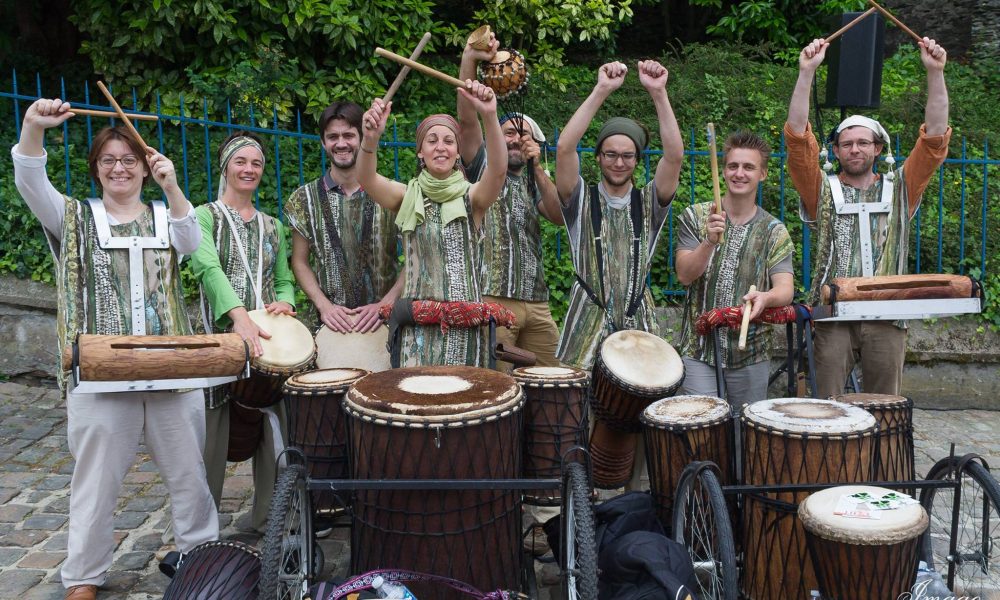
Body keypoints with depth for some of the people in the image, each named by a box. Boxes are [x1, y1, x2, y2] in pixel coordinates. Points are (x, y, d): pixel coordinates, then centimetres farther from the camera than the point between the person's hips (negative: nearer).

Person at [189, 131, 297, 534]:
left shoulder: (272, 226, 18)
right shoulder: (204, 217, 1)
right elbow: (208, 268, -17)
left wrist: (284, 302, -7)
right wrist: (239, 316, -34)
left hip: (267, 338, 4)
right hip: (220, 335, -4)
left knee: (273, 429, 2)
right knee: (213, 432, -4)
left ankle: (268, 521, 14)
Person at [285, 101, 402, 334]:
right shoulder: (305, 199, 3)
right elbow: (300, 262, 6)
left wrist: (386, 303, -13)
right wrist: (323, 304, -10)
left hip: (387, 318, -1)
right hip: (333, 323, 1)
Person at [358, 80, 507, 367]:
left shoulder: (471, 197, 2)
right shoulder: (407, 197, 5)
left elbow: (498, 170, -19)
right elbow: (366, 179, -14)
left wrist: (489, 116, -37)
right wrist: (370, 138, -36)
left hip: (465, 324, 0)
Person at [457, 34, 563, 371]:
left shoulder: (534, 182, 20)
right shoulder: (484, 168, 8)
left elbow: (560, 216, 2)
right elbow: (467, 119, -7)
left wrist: (537, 168, -5)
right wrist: (469, 59, -18)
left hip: (536, 302, 5)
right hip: (492, 298, -5)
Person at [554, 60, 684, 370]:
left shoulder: (649, 203, 8)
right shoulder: (581, 200, 4)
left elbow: (674, 155, -9)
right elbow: (564, 148, -13)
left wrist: (658, 92, -17)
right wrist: (601, 90, -18)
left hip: (638, 322, 2)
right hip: (587, 323, -1)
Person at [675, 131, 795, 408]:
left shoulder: (774, 231, 1)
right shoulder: (695, 217, 0)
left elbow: (785, 289, -9)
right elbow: (684, 276, -11)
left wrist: (765, 297, -33)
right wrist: (710, 242, -29)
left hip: (751, 352, 1)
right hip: (699, 348, -1)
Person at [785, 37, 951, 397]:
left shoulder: (899, 189, 12)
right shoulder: (823, 191, 8)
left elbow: (935, 139, 2)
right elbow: (798, 138, -4)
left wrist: (935, 73, -6)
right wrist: (806, 73, -12)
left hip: (887, 315, 2)